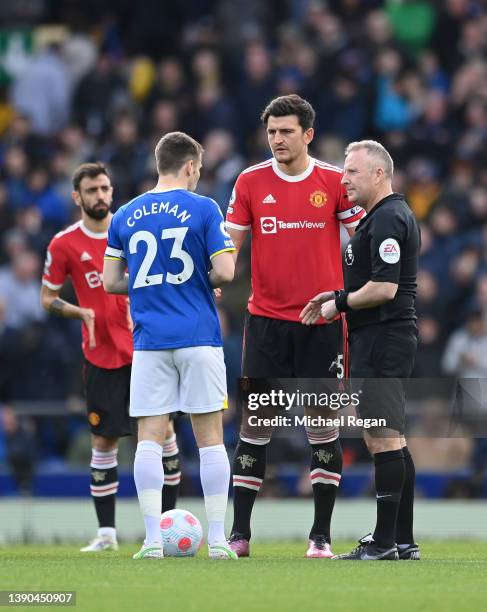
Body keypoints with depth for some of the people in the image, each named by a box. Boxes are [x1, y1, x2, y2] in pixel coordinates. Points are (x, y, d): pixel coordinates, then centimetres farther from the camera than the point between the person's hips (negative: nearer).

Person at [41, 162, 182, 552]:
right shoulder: (64, 245, -3)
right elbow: (47, 298, 4)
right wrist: (80, 312, -13)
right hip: (101, 356, -1)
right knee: (104, 441, -1)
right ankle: (106, 532, 5)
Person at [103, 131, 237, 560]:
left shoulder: (125, 216, 8)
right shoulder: (203, 209, -3)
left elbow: (111, 282, 10)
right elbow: (225, 271, -10)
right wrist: (205, 281, 10)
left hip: (149, 341, 3)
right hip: (198, 337, -3)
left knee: (149, 437, 2)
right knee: (210, 436, 3)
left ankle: (153, 540, -5)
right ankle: (217, 539, 2)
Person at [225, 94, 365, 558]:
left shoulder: (336, 182, -1)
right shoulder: (250, 182, 3)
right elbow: (230, 245, 5)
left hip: (321, 321, -1)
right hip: (266, 319, 1)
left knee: (323, 424, 1)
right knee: (254, 422, -1)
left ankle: (321, 535, 8)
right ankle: (239, 533, 4)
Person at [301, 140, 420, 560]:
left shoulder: (387, 219, -15)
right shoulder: (390, 215, 18)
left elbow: (384, 288, -23)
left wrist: (340, 304, -9)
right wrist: (339, 296, 15)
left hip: (383, 338, -11)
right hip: (383, 339, 11)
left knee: (383, 439, -9)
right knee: (392, 440, 12)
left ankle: (385, 543, -9)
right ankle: (403, 540, 15)